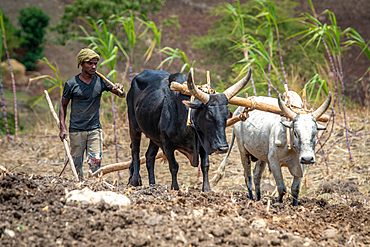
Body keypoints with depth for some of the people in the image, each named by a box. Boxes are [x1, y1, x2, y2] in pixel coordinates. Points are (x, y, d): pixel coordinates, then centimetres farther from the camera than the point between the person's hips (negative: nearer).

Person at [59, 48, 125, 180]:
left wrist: (119, 89, -23)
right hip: (76, 130, -1)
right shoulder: (71, 84, -5)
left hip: (95, 129, 1)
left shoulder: (101, 81, -1)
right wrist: (62, 128, -3)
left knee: (96, 162, -9)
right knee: (77, 164, 4)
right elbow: (63, 105, 5)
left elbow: (122, 95, 3)